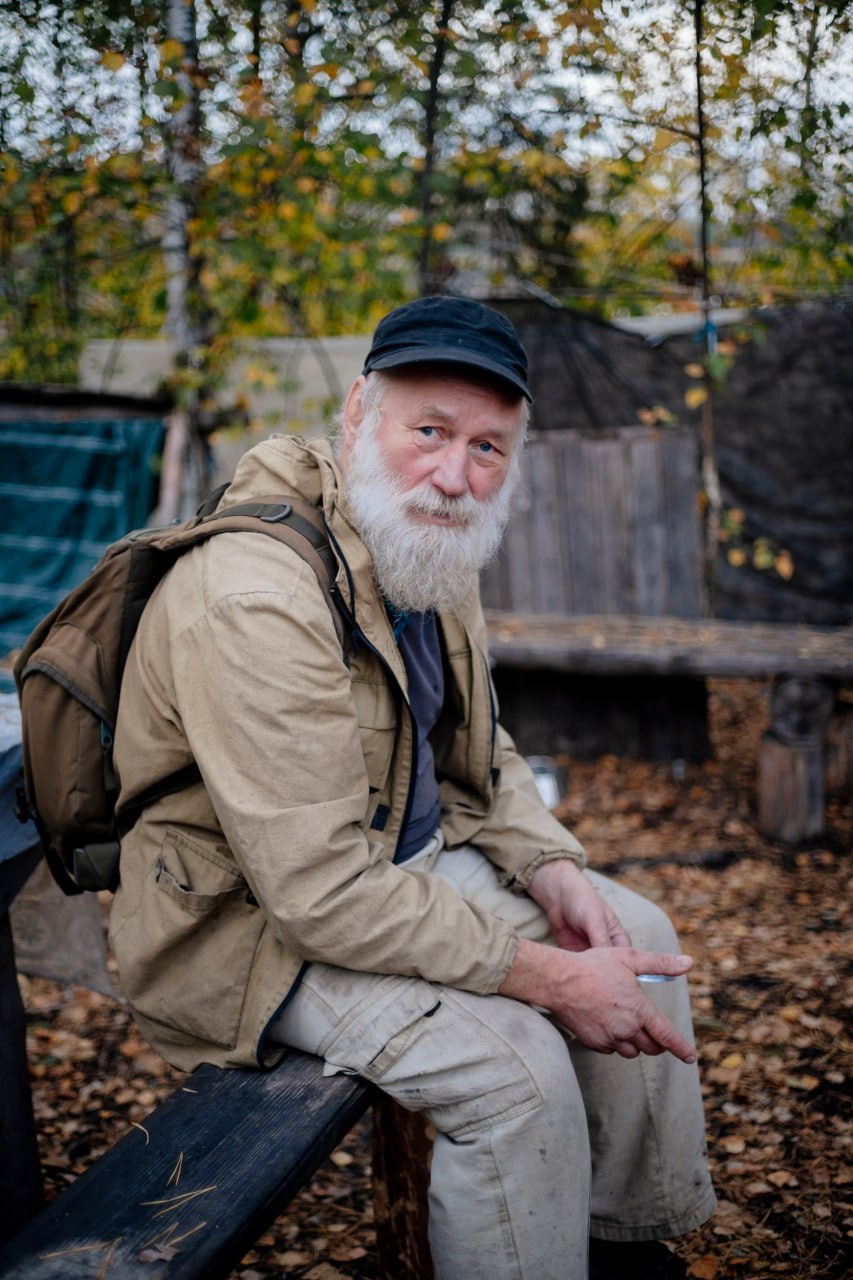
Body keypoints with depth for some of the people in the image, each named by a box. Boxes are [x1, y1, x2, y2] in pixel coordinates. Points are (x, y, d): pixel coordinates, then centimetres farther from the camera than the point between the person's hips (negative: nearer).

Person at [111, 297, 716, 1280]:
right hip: (251, 918, -9)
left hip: (411, 854, 9)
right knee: (514, 1064, -26)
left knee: (638, 938, 6)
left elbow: (477, 754, 12)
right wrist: (550, 979, -28)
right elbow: (323, 894, -33)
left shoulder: (435, 549, 0)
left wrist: (553, 871, -7)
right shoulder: (257, 599, -31)